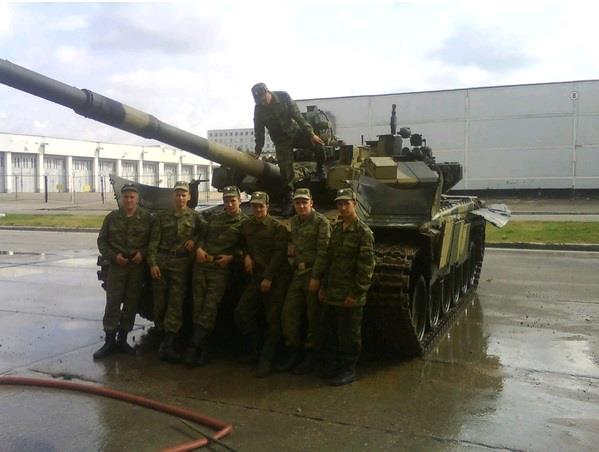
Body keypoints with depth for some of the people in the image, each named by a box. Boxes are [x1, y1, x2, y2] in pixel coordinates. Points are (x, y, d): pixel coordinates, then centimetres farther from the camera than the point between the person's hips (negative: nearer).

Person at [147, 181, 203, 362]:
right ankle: (161, 333, 18)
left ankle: (168, 343, -10)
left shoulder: (195, 216, 8)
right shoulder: (162, 216, 8)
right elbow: (153, 242, 4)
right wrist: (152, 263, -6)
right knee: (159, 300, 4)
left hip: (181, 263, -1)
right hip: (161, 261, 1)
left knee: (176, 302, -7)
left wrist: (194, 240, -4)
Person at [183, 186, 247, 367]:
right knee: (198, 306, 4)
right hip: (201, 265, 6)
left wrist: (231, 257, -13)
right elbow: (202, 236, 22)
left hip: (220, 269, -5)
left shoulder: (245, 222, 3)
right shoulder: (214, 219, 20)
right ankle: (201, 348, 13)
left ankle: (193, 348, -9)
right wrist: (199, 248, 2)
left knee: (209, 309, -10)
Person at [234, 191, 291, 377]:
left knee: (272, 319, -4)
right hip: (255, 276, 6)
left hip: (276, 278, -6)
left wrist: (269, 278, -16)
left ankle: (266, 360, 4)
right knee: (241, 313, 3)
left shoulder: (277, 228, -8)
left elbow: (279, 254, -13)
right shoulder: (246, 226, 11)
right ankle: (252, 349, 21)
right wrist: (246, 256, 3)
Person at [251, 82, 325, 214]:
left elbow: (298, 116, -12)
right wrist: (257, 152, -2)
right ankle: (290, 202, 2)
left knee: (318, 143, -18)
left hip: (296, 133, 1)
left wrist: (311, 133, -15)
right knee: (286, 171, -8)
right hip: (282, 142, -1)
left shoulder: (283, 97, -14)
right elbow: (259, 133, -2)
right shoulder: (259, 109, -11)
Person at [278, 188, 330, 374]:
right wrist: (291, 248, 6)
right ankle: (293, 353, 19)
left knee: (313, 317, 2)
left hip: (313, 274, -7)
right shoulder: (294, 221, 12)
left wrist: (316, 277, -18)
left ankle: (310, 357, 14)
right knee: (288, 313, 6)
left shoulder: (321, 222, -9)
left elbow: (323, 252, -14)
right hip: (297, 273, 7)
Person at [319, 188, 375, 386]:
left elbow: (367, 266, -15)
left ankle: (348, 370, 18)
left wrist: (356, 293, -17)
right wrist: (324, 286, 14)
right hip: (332, 294, 7)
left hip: (350, 296, -7)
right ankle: (332, 365, 30)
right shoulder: (336, 229, 11)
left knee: (348, 335, 4)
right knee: (329, 331, 15)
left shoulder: (363, 232, -12)